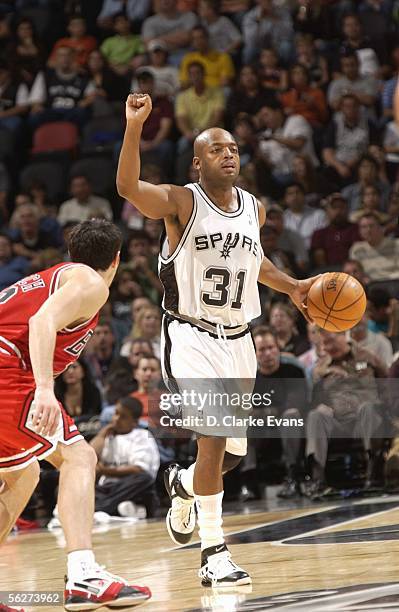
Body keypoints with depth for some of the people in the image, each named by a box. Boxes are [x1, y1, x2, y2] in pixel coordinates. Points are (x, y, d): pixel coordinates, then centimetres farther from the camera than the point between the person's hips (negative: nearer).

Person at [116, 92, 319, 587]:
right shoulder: (181, 203, -10)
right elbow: (127, 187, -30)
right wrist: (134, 127, -40)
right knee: (215, 435, -21)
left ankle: (183, 485, 45)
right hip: (191, 337, -6)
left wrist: (290, 287, 15)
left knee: (234, 452, 11)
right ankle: (213, 555, -14)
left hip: (237, 340, 6)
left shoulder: (254, 210, 8)